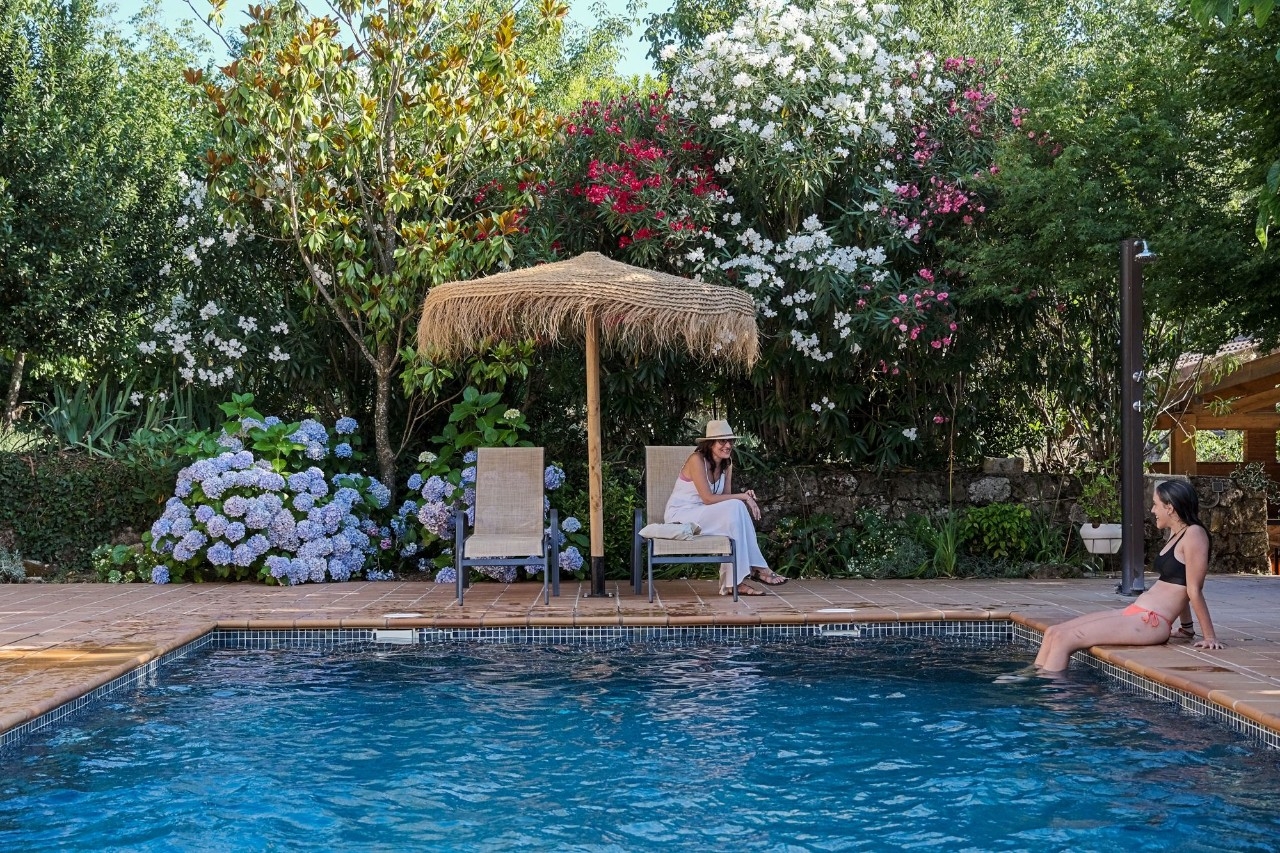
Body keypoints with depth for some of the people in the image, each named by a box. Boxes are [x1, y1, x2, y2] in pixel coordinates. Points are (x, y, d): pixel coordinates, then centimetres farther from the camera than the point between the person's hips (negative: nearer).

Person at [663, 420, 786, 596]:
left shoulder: (727, 464, 6)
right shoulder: (697, 460, -18)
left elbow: (725, 497, 2)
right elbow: (708, 498, -24)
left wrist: (745, 496, -18)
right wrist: (742, 497, -21)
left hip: (702, 516, 8)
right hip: (679, 515, -8)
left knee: (738, 509, -22)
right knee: (735, 508, -27)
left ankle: (732, 583, -22)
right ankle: (756, 568, -21)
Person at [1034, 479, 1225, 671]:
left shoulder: (1194, 534, -11)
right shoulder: (1175, 533, 19)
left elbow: (1194, 590, -11)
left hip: (1151, 622, -10)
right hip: (1134, 613, 10)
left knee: (1063, 639, -18)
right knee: (1052, 632, 2)